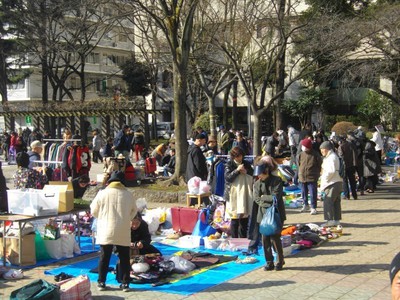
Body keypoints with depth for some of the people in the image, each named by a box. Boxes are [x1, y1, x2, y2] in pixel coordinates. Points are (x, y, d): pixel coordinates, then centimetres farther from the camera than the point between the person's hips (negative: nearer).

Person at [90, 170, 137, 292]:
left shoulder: (103, 193, -6)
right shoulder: (128, 194, -2)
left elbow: (94, 211, 4)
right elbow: (134, 212, 10)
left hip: (106, 231, 0)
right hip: (123, 232, 1)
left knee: (104, 258, 10)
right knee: (124, 258, 9)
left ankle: (101, 282, 14)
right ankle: (125, 283, 12)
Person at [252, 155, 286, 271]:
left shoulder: (277, 181, -6)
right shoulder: (257, 184, 6)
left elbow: (276, 197, -16)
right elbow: (256, 199, -3)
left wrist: (263, 197, -9)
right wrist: (270, 199, -13)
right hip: (263, 215, 4)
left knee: (275, 238, -3)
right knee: (265, 239, 4)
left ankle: (280, 261, 15)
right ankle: (269, 262, 15)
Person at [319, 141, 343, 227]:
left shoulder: (331, 157, -13)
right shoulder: (333, 156, 19)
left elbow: (331, 171, -22)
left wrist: (324, 179, -14)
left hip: (332, 184, -10)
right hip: (337, 182, 10)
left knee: (328, 202, -9)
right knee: (336, 202, 11)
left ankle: (330, 220, -9)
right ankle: (336, 220, 15)